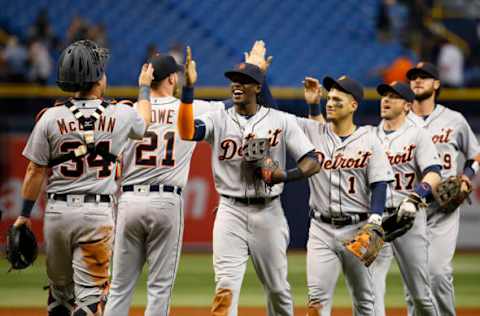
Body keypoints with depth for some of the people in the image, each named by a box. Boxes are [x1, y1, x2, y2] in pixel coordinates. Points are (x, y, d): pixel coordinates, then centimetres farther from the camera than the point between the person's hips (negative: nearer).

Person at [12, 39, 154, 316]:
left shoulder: (51, 117, -4)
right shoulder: (120, 115, -3)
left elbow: (35, 171, 0)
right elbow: (143, 122, 23)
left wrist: (25, 214, 10)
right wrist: (144, 87, 41)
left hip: (58, 211, 2)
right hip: (98, 213, -2)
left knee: (60, 292, 16)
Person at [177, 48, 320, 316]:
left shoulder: (281, 121, 0)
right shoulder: (218, 120, 1)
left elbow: (312, 161, -4)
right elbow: (187, 132, -19)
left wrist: (286, 175, -23)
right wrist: (188, 88, -27)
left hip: (268, 212, 1)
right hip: (231, 211, 0)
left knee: (278, 288, 10)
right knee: (226, 287, -12)